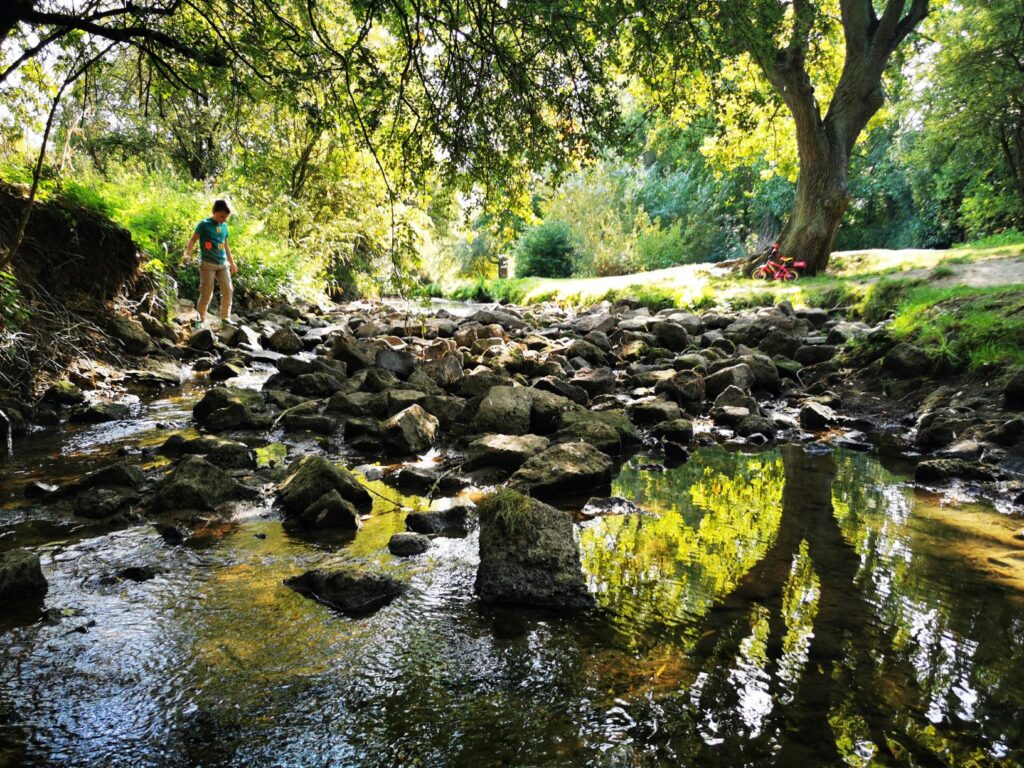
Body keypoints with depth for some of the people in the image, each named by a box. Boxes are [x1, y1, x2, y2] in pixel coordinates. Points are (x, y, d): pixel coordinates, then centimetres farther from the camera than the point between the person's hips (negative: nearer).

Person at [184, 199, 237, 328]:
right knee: (206, 293, -5)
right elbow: (193, 240, -8)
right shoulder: (204, 224, -5)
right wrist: (188, 254, -24)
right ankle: (201, 319, 5)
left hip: (223, 264, 6)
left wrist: (232, 262, 25)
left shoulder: (224, 226, 12)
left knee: (228, 290, 2)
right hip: (208, 264, -6)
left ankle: (225, 318, 13)